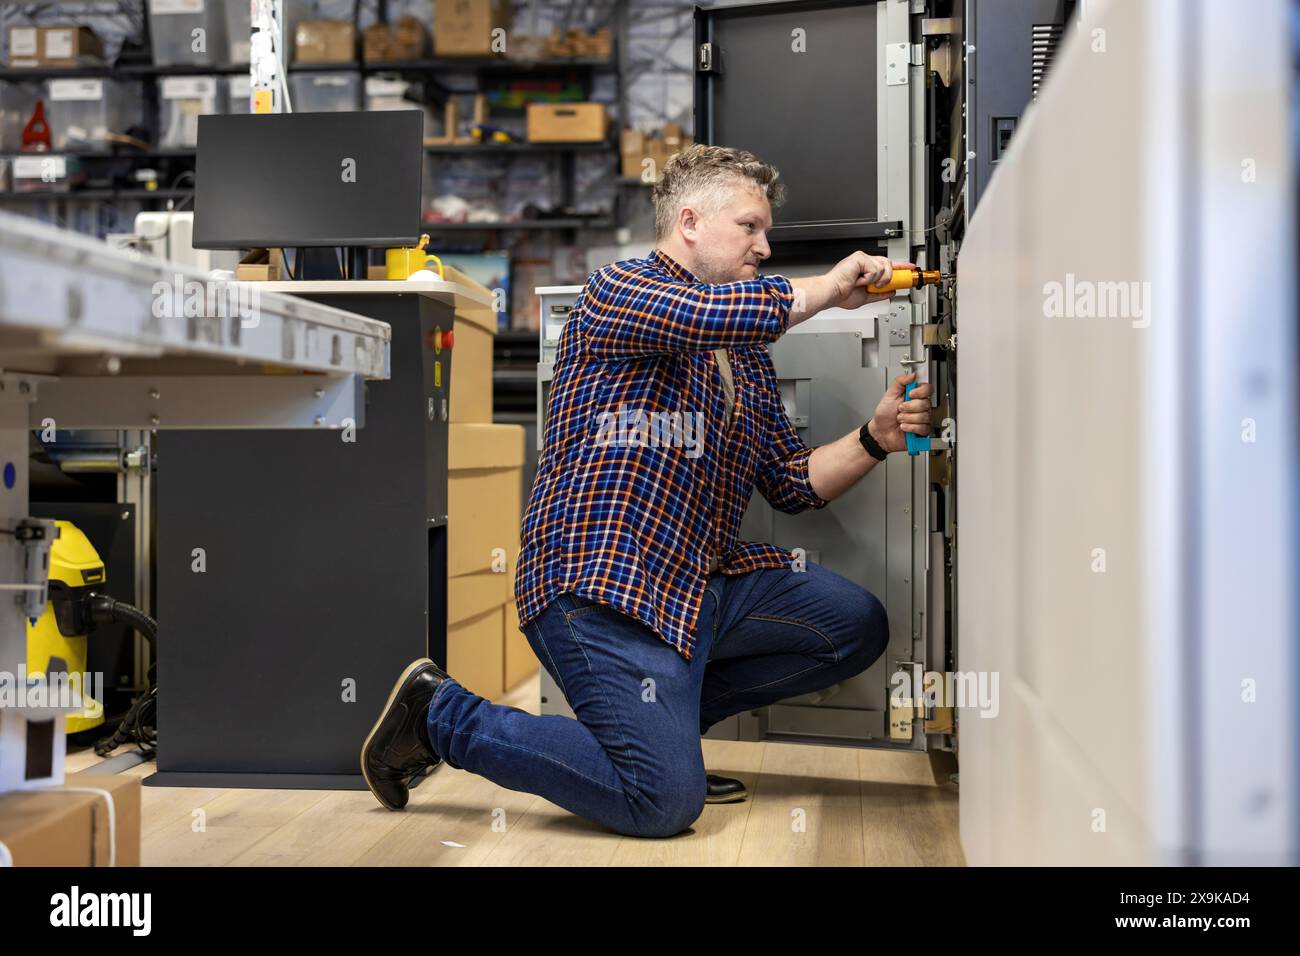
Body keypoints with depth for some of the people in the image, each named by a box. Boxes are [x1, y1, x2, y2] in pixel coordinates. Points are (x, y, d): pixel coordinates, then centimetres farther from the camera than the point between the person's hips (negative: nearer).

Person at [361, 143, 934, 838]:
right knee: (666, 800, -17)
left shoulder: (747, 362, 22)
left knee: (857, 625, 8)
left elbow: (794, 485, 19)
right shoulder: (617, 289, -3)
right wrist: (830, 287, -9)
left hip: (702, 580, 9)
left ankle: (664, 712, 12)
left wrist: (874, 440, 3)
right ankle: (441, 715, 1)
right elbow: (716, 312, -24)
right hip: (601, 580, -9)